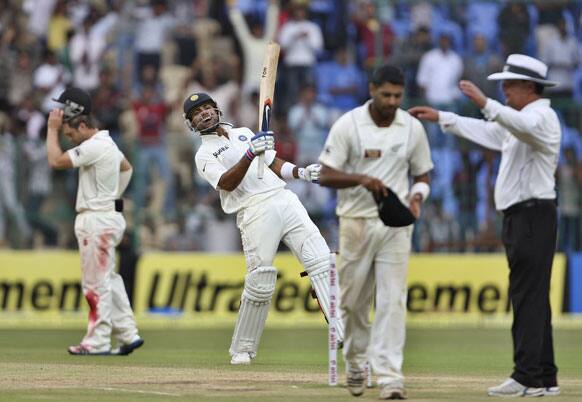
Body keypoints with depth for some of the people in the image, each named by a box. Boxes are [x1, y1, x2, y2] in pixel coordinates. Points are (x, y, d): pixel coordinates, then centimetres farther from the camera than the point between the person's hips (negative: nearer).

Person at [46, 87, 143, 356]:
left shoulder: (94, 147, -18)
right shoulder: (107, 143, 14)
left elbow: (56, 161, -19)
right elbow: (126, 167, 32)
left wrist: (53, 129, -9)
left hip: (98, 221, -10)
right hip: (108, 215, 10)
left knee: (96, 282, -6)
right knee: (107, 279, 12)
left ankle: (98, 342, -4)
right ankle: (128, 335, 12)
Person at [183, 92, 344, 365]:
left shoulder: (244, 133, 25)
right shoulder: (204, 155, 7)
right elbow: (227, 183, -10)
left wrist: (302, 173, 6)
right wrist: (250, 154, -23)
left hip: (283, 197, 4)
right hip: (254, 211, -4)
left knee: (320, 260, -11)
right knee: (260, 283, -10)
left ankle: (345, 332, -18)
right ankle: (242, 350, 5)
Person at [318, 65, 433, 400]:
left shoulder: (413, 128, 3)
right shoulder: (348, 125, -5)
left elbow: (422, 176, 12)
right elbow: (326, 176, -7)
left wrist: (417, 197, -11)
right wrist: (362, 179, -25)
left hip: (396, 224, 1)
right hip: (356, 222, -1)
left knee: (393, 299, -8)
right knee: (353, 299, 8)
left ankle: (390, 375, -12)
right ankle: (355, 362, 30)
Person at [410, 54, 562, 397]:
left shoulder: (542, 116, -11)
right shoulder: (516, 123, 21)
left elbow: (523, 125, -34)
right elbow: (485, 132, 34)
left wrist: (486, 104, -48)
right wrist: (441, 118, 33)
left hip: (533, 214, -10)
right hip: (518, 216, 10)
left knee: (528, 297, -13)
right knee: (532, 299, 9)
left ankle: (528, 378, -16)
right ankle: (544, 378, 11)